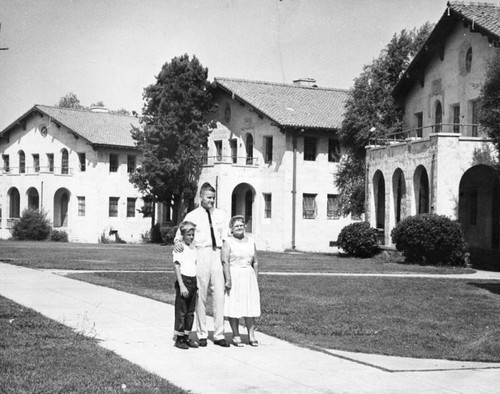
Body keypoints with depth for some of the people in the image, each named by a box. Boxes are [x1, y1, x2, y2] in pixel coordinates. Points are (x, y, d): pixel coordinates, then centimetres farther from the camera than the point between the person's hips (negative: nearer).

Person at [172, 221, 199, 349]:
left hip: (193, 281, 7)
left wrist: (197, 283, 15)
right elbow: (177, 267, -11)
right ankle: (179, 338, 5)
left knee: (190, 311, 10)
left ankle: (186, 337, 17)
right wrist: (182, 285, -16)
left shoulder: (194, 248, 12)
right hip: (183, 280, -7)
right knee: (181, 311, -2)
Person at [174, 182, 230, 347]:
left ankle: (219, 335, 5)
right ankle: (202, 334, 10)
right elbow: (181, 233, 0)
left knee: (219, 296, -1)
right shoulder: (192, 216, 4)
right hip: (200, 255, -3)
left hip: (217, 255, 3)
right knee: (201, 296, 1)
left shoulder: (220, 214, 14)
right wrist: (177, 241, -21)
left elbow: (225, 236, 15)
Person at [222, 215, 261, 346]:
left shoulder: (251, 242, 12)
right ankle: (236, 336, 5)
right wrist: (228, 279, -20)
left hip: (249, 277, 5)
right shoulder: (228, 242, -3)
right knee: (233, 306, -3)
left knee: (250, 306, 3)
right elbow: (225, 261, -12)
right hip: (234, 276, -4)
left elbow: (255, 262, 14)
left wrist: (256, 280, 8)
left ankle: (251, 336, 7)